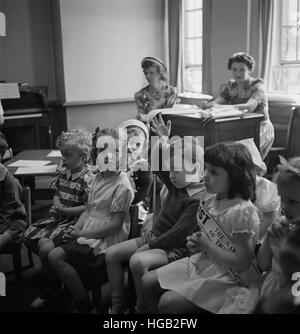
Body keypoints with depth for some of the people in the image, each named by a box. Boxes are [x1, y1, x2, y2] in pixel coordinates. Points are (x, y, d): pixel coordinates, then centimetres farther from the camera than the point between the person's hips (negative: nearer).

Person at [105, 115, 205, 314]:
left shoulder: (199, 198, -19)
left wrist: (150, 245, -16)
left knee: (137, 261, -34)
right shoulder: (176, 185, 7)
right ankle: (118, 306, 8)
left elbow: (179, 233, -22)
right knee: (112, 254, -1)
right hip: (155, 237, 9)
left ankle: (141, 309, -14)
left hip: (175, 249, -9)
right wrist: (164, 139, 8)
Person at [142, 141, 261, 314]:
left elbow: (242, 263, -24)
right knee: (148, 282, 5)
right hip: (202, 261, 8)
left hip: (226, 277, -8)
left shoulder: (242, 211, -25)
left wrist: (207, 246, -17)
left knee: (168, 302, -18)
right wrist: (197, 242, -5)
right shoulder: (210, 199, 0)